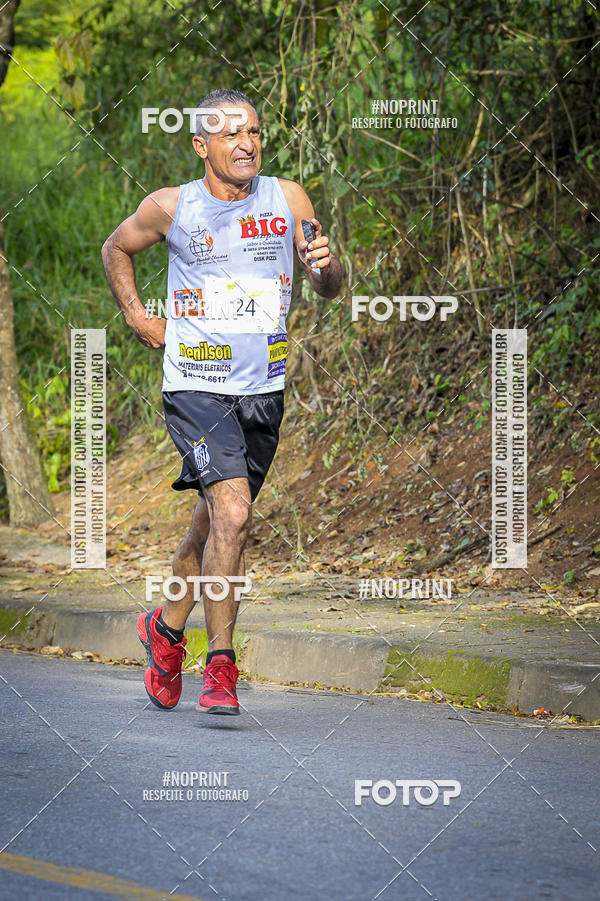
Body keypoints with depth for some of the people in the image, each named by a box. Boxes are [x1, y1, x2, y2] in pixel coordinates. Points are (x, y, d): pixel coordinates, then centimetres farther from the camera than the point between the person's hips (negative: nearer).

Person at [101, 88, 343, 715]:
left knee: (215, 521, 15)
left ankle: (168, 627, 39)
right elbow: (116, 249, 15)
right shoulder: (170, 208, -4)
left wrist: (325, 265, -16)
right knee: (232, 513, -20)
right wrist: (137, 319, 7)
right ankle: (220, 668, -14)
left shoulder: (288, 199, 1)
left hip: (264, 390, 4)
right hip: (196, 387, -4)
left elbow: (329, 290, 5)